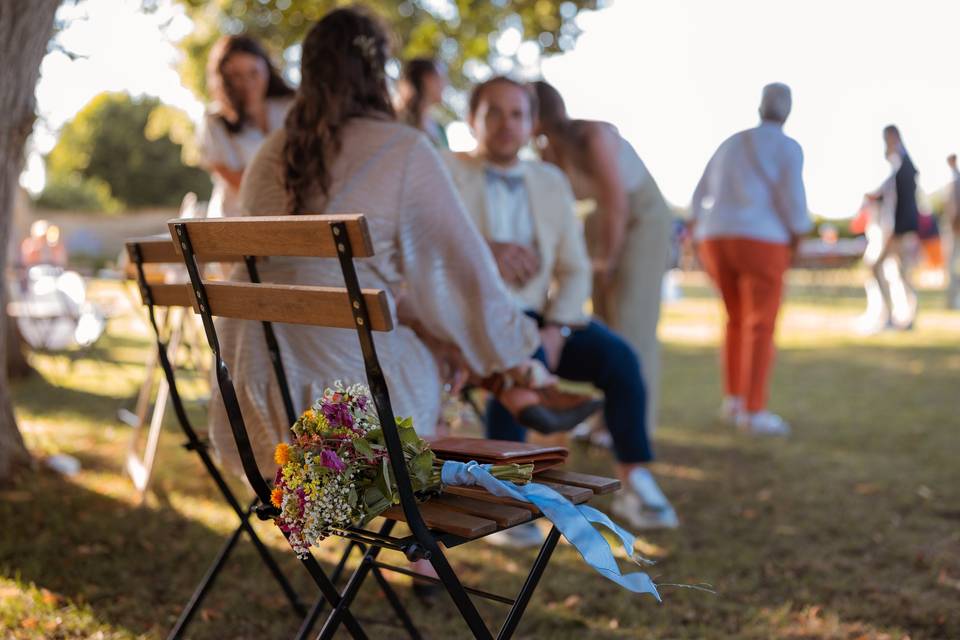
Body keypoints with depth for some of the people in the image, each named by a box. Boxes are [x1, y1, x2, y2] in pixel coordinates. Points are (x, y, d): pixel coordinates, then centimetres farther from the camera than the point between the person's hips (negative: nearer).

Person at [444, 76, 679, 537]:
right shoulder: (446, 172, 0)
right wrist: (485, 252, -31)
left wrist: (556, 330, -11)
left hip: (538, 316, 4)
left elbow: (575, 270, 7)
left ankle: (634, 487, -10)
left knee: (618, 356, -19)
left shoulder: (552, 182, 12)